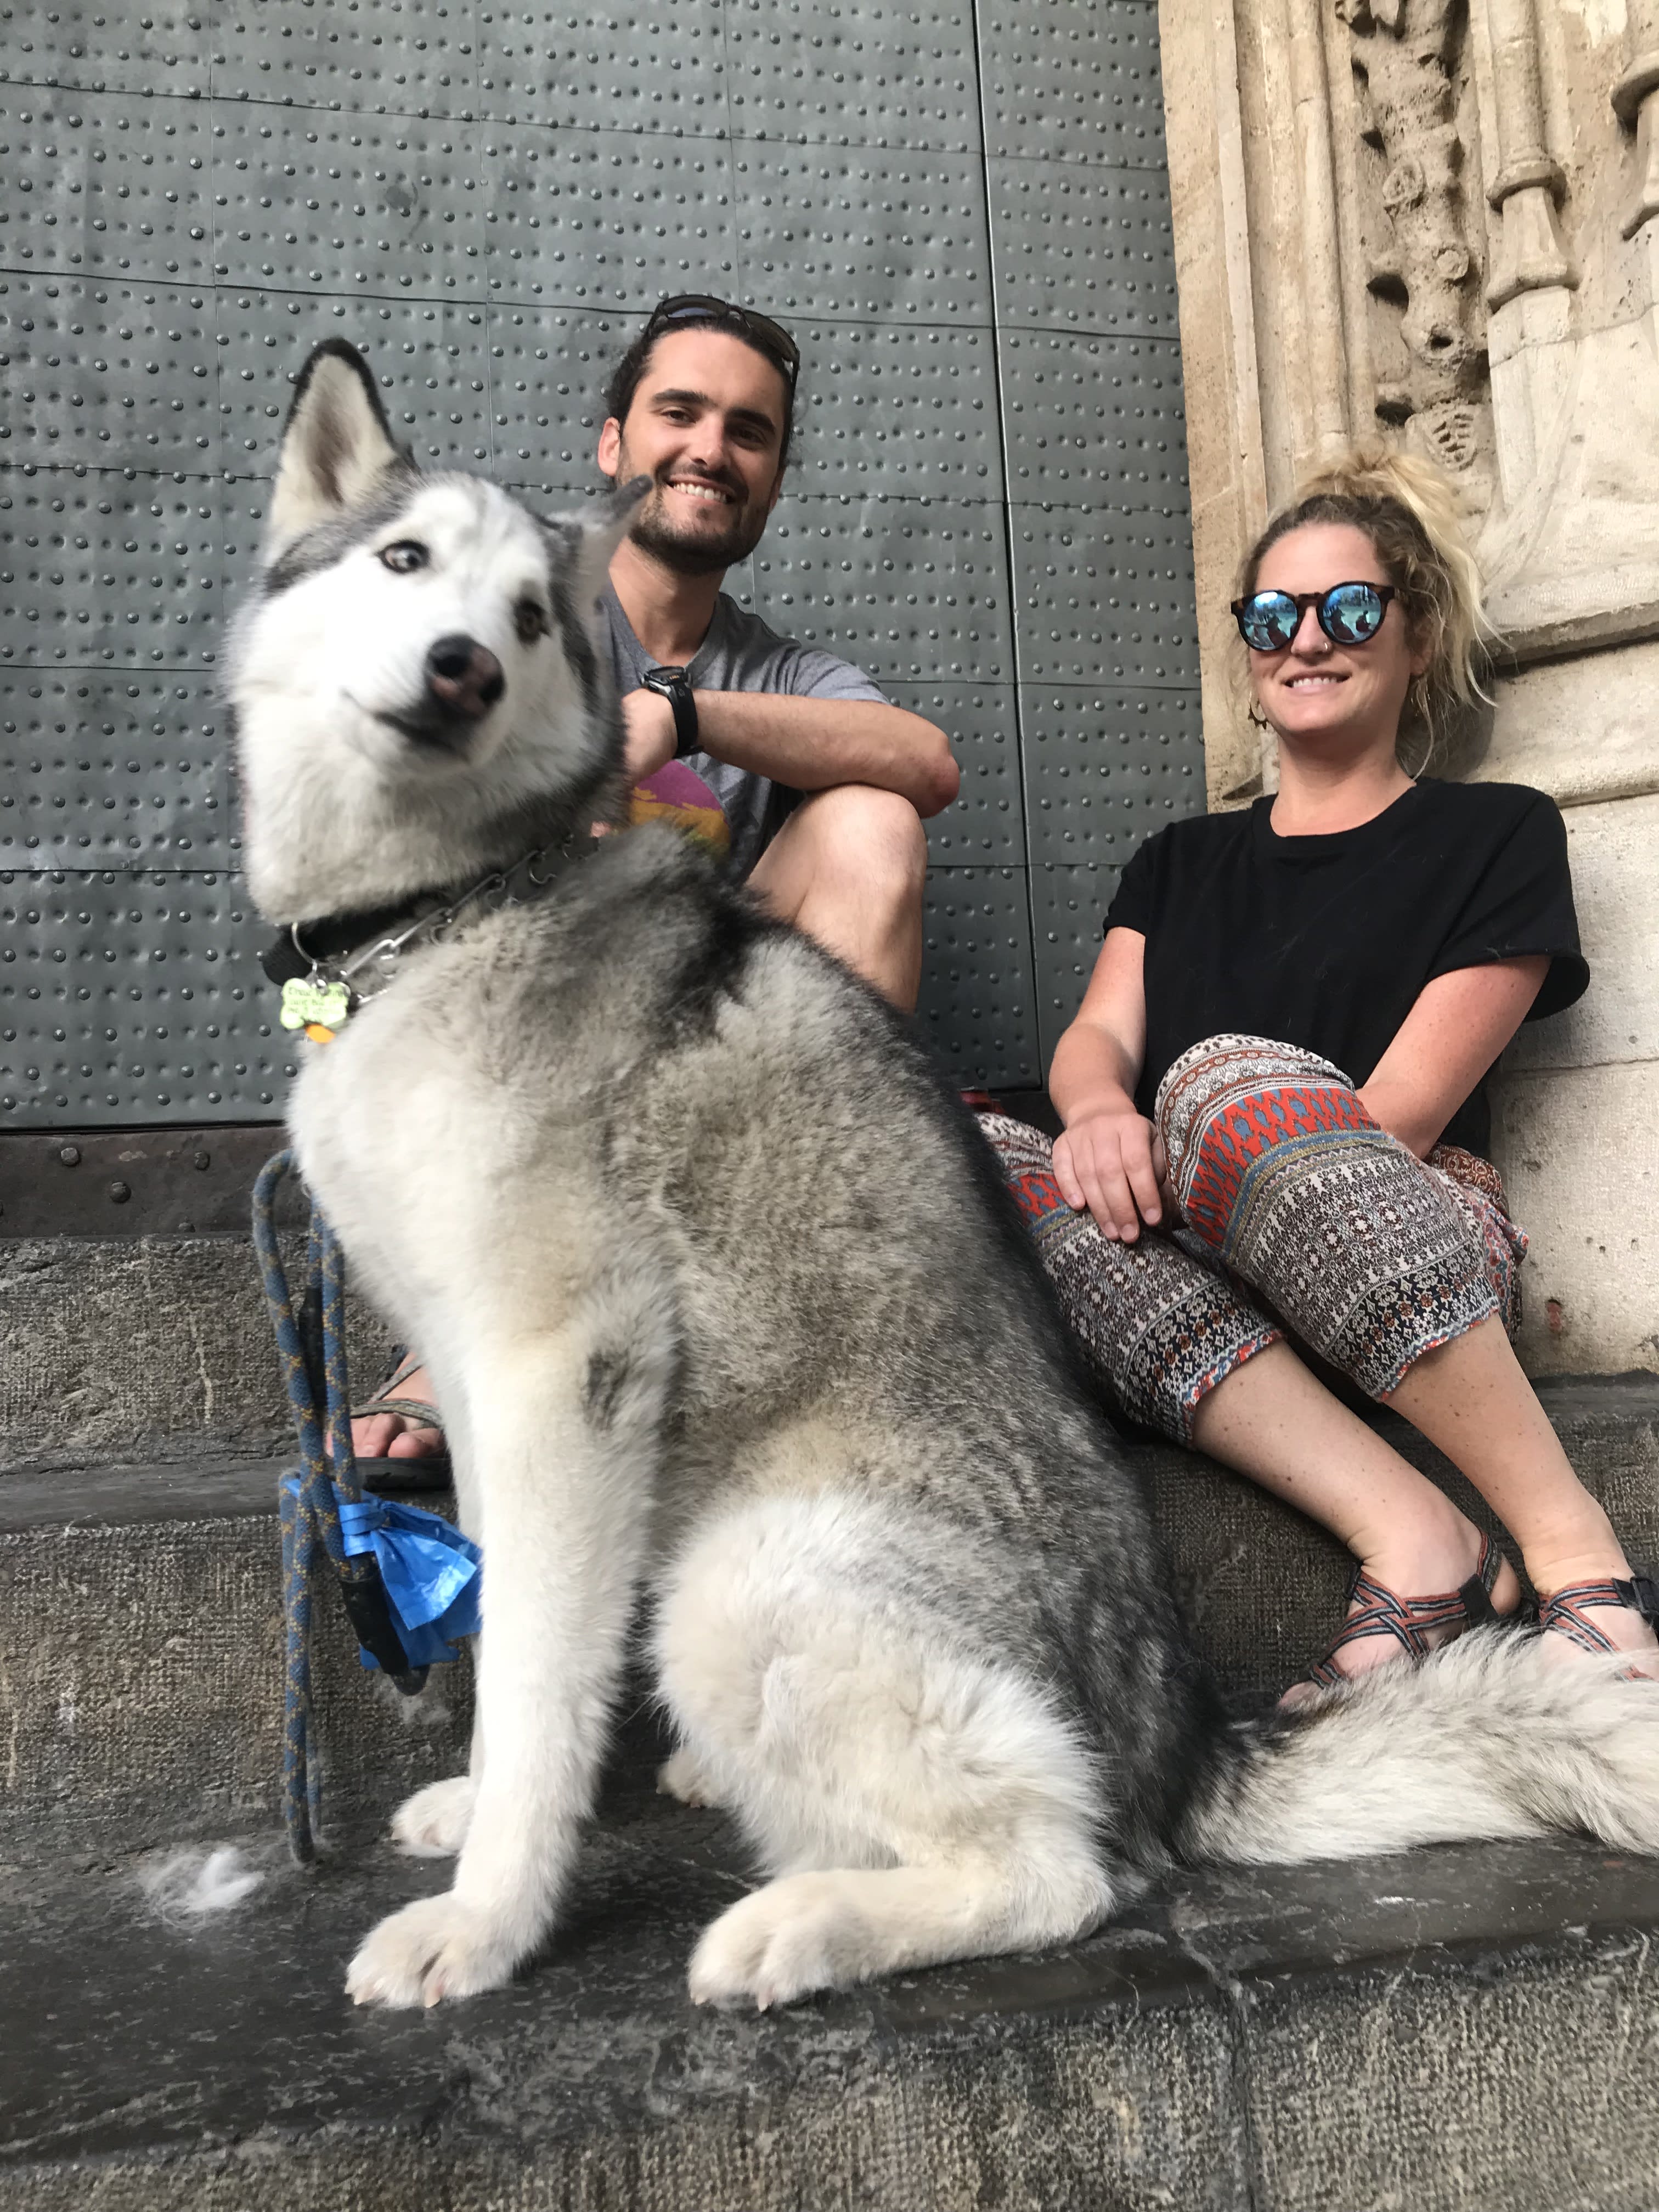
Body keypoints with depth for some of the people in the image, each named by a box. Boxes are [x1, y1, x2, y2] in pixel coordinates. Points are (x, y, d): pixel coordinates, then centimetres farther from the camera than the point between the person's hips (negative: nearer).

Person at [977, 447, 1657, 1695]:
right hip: (1188, 1266, 4)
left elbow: (1401, 1110, -2)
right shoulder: (1183, 861, 26)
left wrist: (1202, 1147, -14)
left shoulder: (1496, 836, 12)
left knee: (1226, 1075, -35)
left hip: (1417, 1254, -3)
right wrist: (1101, 1110, -16)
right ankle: (1405, 1535, -35)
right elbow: (1098, 1035, 8)